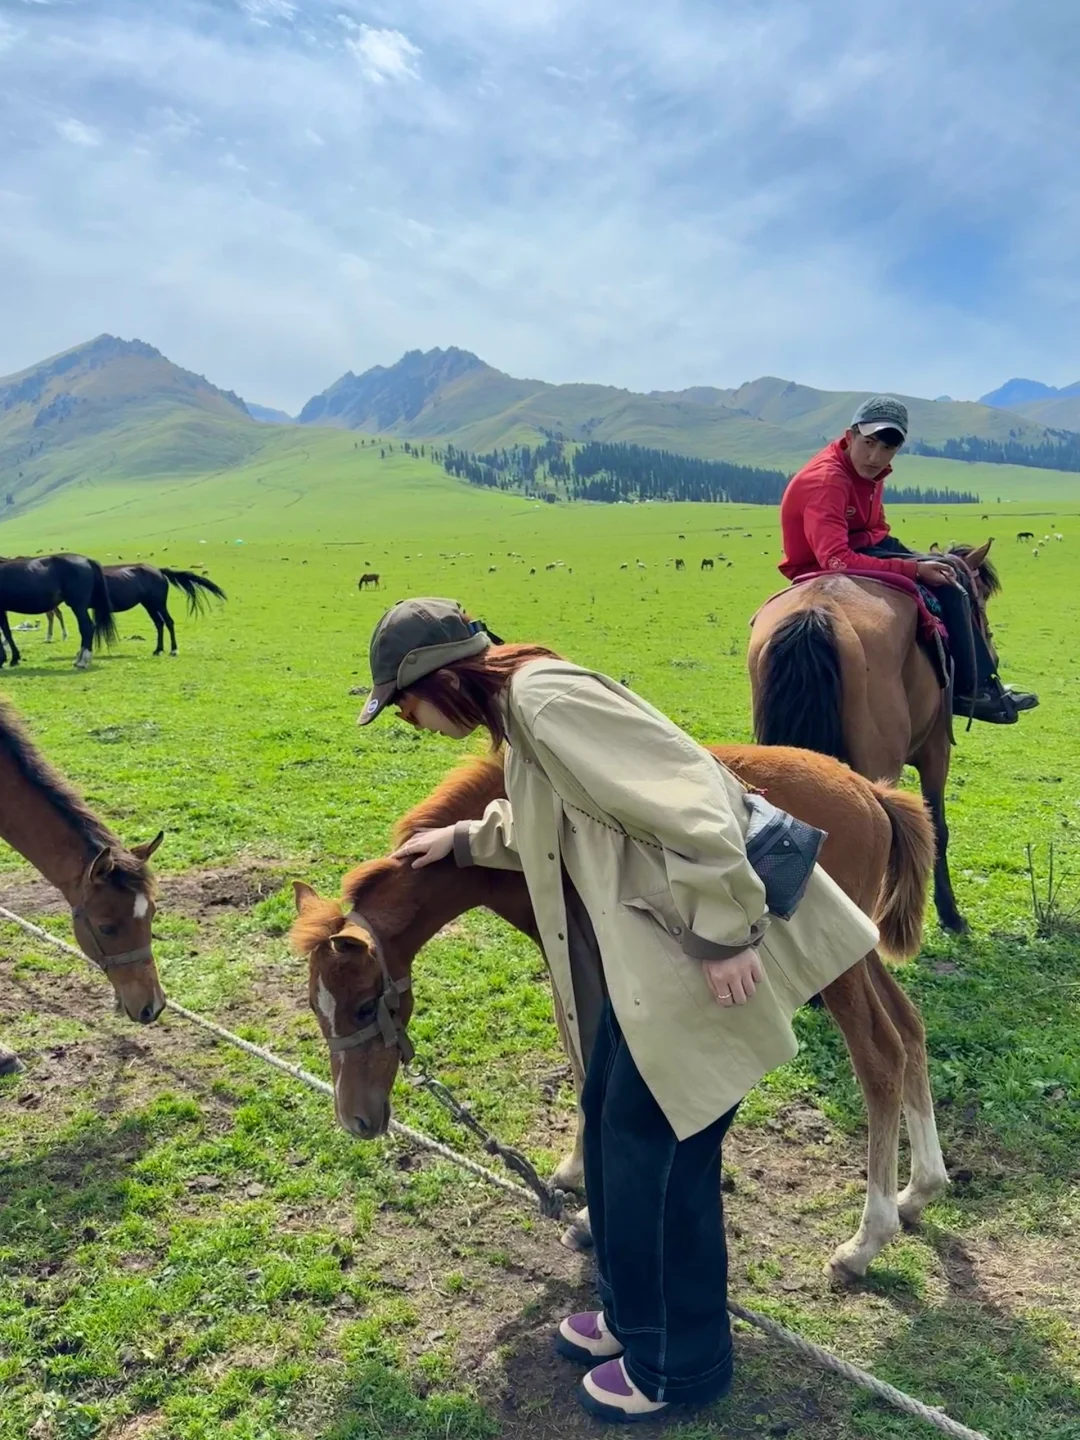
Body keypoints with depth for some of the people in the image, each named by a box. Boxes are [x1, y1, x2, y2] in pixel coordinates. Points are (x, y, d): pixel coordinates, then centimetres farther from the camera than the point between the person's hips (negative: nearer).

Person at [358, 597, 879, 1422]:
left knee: (657, 1150, 4)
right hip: (637, 953, 10)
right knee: (612, 1130, 20)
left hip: (690, 953, -10)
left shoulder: (547, 698, -20)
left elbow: (682, 800, -26)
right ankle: (637, 1314, 41)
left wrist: (725, 935, -25)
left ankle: (678, 1364, 26)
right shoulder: (518, 709, 12)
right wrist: (464, 840, 33)